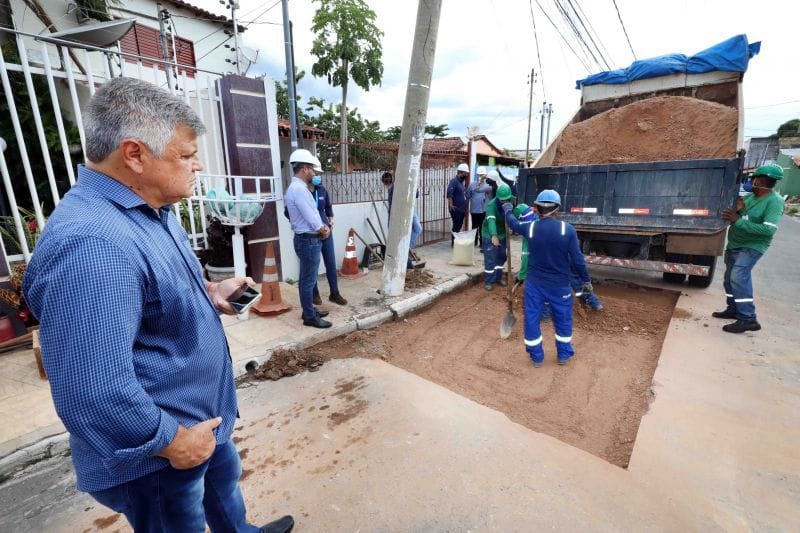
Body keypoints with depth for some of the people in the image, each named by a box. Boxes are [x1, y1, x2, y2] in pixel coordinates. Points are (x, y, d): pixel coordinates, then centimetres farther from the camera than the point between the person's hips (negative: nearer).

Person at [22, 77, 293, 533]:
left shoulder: (150, 210, 1)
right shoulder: (92, 243, -34)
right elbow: (94, 393, -35)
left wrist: (209, 292, -2)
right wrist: (171, 441, -21)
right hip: (157, 455, -9)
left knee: (224, 479, 32)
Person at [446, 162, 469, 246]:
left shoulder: (461, 182, 16)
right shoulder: (454, 181, -12)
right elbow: (449, 193, -26)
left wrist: (465, 208, 21)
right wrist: (451, 205, -30)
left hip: (461, 209, 9)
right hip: (456, 209, -9)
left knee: (459, 226, 14)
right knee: (456, 226, -5)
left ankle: (456, 241, 23)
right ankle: (454, 243, 4)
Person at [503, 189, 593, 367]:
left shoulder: (530, 227, -8)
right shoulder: (568, 230, -13)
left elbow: (513, 223, 14)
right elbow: (577, 260, -10)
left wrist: (507, 209, 35)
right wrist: (586, 280, 4)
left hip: (534, 284, 1)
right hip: (559, 285, 0)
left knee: (532, 319, 13)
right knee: (563, 320, 19)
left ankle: (536, 357, 24)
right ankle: (564, 355, 34)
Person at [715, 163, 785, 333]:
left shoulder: (774, 201, -16)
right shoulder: (749, 196, 6)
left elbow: (769, 230, -25)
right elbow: (732, 218, 10)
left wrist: (739, 221, -28)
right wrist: (737, 210, -12)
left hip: (752, 247, -8)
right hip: (733, 244, 8)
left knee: (738, 277, -22)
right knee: (729, 278, 14)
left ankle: (748, 319, -18)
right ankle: (733, 310, 29)